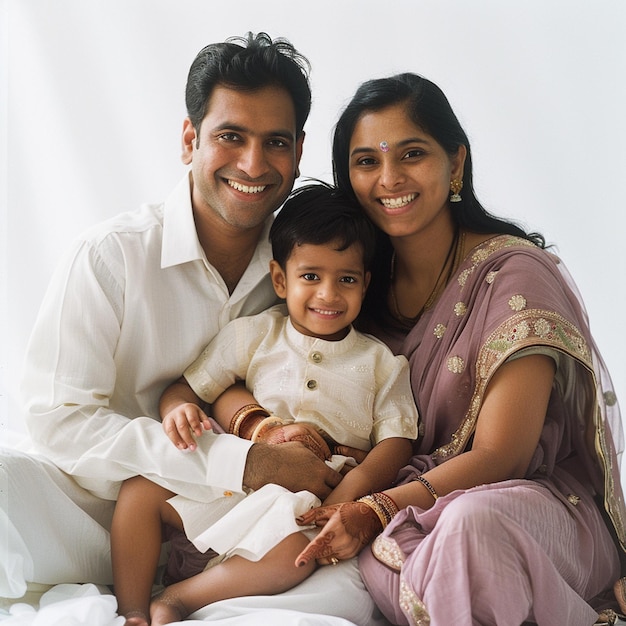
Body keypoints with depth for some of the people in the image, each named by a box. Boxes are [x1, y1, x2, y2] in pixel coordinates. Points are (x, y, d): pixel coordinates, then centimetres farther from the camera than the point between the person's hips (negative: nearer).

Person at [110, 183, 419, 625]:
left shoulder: (382, 364, 7)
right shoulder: (253, 336, 9)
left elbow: (396, 441, 0)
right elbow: (187, 387, 8)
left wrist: (350, 490, -19)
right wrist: (180, 410, -18)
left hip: (310, 502, -2)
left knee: (298, 548, -35)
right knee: (141, 489, -16)